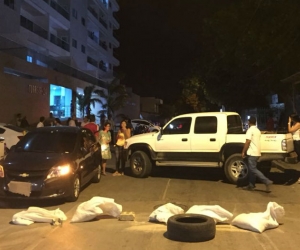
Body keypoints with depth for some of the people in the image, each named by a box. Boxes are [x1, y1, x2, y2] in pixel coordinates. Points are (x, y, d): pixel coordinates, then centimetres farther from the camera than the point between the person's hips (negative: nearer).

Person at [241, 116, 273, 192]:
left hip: (252, 153, -9)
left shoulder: (250, 130, -13)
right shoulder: (258, 130, 15)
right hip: (257, 152, 9)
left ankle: (267, 181, -17)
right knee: (252, 169, 13)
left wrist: (243, 152, -13)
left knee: (253, 169, -9)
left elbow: (247, 142, -20)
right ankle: (251, 185, 17)